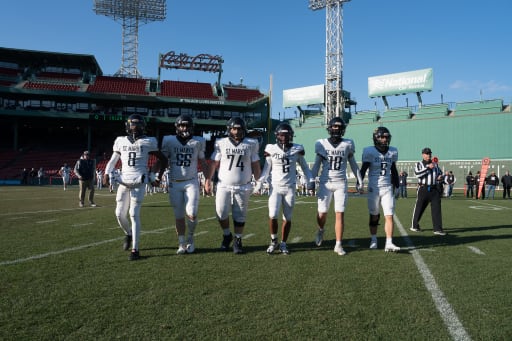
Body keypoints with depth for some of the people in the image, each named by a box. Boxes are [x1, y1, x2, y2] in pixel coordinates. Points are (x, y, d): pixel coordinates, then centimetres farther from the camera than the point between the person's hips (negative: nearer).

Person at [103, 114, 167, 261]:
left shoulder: (148, 142, 1)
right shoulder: (121, 141, 9)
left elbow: (162, 159, 10)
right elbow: (113, 160, 16)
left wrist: (158, 176, 4)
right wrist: (107, 173, -1)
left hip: (139, 182, -3)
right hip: (123, 181, 4)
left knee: (134, 214, -9)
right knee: (120, 214, 3)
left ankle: (135, 249, -2)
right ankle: (128, 234, 35)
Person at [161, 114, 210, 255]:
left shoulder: (198, 142, 2)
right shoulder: (169, 141, 0)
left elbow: (202, 162, 10)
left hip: (191, 183, 0)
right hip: (174, 184, 0)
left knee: (191, 214, -10)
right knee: (179, 216, 5)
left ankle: (190, 238, 17)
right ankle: (181, 243, 18)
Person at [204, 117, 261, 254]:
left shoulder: (250, 144, 2)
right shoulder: (222, 143, 1)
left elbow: (255, 166, 7)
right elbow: (214, 164, 3)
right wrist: (208, 180, -5)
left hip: (243, 187, 0)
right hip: (224, 186, 0)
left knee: (240, 215, 5)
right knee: (221, 213, -3)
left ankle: (238, 240, 21)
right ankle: (227, 235, 23)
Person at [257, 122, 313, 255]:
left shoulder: (297, 149, 0)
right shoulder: (271, 149, -2)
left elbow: (304, 167, 10)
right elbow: (266, 169, 6)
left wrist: (310, 181, 0)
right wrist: (259, 182, -5)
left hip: (290, 188, 1)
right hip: (275, 187, -1)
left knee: (287, 218, 4)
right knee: (272, 216, -12)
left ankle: (283, 244, 20)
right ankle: (274, 241, 11)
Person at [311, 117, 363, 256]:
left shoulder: (348, 144, 4)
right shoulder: (321, 144, 2)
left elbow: (353, 164, 13)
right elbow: (317, 165, 8)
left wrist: (360, 181, 10)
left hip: (341, 183, 0)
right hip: (325, 183, 0)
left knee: (340, 214, -2)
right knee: (322, 213, -1)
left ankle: (338, 245, 8)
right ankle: (320, 230, 34)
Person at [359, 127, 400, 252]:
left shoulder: (393, 152, 6)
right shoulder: (370, 151, -8)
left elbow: (393, 170, 15)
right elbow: (364, 168, -5)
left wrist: (396, 185, 13)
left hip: (388, 188, 3)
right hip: (374, 188, -3)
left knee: (389, 216, -5)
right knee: (374, 216, 9)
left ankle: (389, 243, -4)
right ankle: (373, 239, 26)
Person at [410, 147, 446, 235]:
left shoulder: (435, 164, 16)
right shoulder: (419, 164, 2)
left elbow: (440, 173, 27)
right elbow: (417, 174, -16)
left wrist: (440, 177, 4)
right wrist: (428, 167, -18)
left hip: (434, 189, 4)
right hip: (423, 189, -4)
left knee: (437, 208, -3)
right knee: (419, 208, 3)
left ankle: (438, 229, -1)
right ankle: (414, 226, 20)